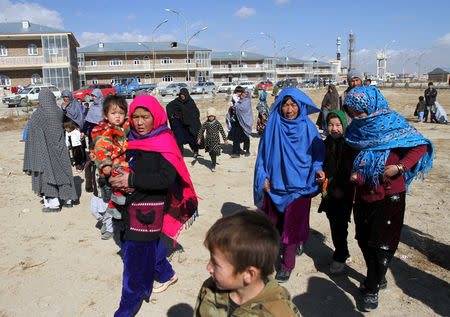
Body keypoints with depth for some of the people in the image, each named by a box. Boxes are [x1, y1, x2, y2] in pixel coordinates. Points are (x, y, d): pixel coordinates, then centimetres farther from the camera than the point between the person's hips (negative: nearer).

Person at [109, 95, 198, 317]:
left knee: (136, 256, -2)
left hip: (148, 208, -7)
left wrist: (132, 179, -24)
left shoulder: (164, 142, -14)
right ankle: (167, 275, 46)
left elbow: (166, 178, -23)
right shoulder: (133, 139, 7)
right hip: (130, 203, 8)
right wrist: (114, 172, 3)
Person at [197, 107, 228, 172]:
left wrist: (225, 140, -1)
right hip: (208, 140, 3)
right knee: (210, 153, 15)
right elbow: (201, 131, 3)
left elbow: (222, 131, 0)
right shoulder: (205, 124, -3)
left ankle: (213, 166, -7)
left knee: (214, 153, -11)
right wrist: (199, 138, -9)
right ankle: (213, 161, 41)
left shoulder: (217, 123, -6)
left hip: (216, 140, -3)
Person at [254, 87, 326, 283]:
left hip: (299, 184, -2)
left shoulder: (307, 127, -4)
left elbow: (318, 152, 4)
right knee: (273, 221, 11)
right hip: (274, 183, 2)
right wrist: (263, 177, -1)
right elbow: (263, 153, 5)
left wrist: (318, 169, -14)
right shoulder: (273, 126, -1)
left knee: (292, 224, 2)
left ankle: (287, 264, 18)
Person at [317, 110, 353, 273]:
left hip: (345, 194, -5)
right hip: (330, 192, 5)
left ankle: (340, 257, 17)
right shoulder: (326, 144, 6)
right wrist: (324, 185, 2)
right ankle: (344, 254, 31)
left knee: (340, 225, -1)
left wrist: (342, 189, -13)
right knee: (334, 225, 12)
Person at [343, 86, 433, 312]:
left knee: (382, 244, 2)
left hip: (389, 195, -5)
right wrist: (354, 173, -3)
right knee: (364, 240, 14)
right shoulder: (356, 130, 3)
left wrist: (400, 167, -19)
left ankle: (372, 289, 19)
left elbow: (421, 146, -6)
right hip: (363, 194, 5)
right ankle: (378, 279, 36)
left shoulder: (392, 124, -12)